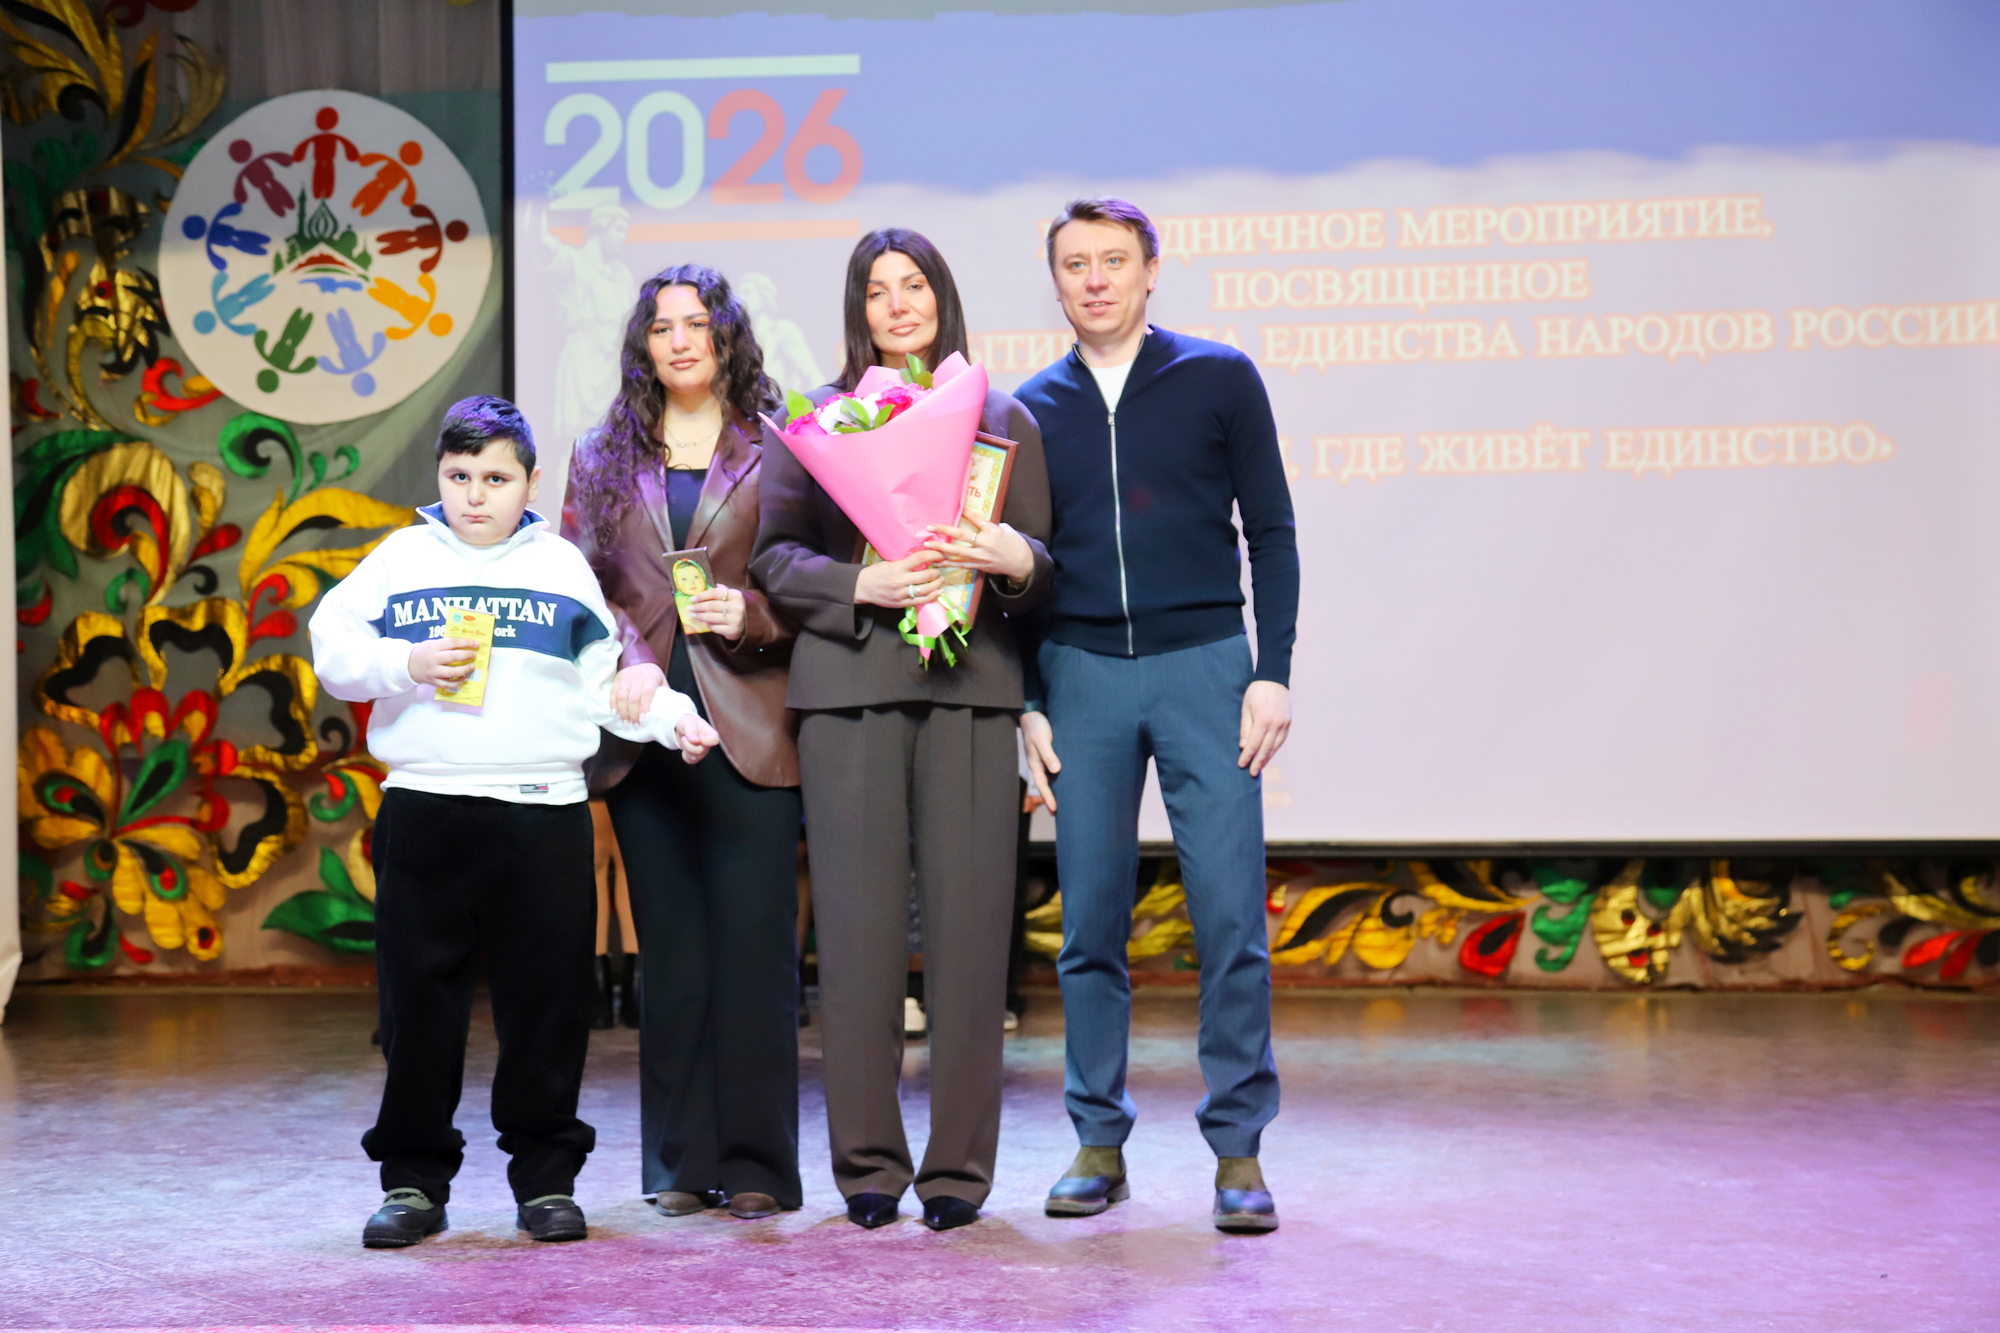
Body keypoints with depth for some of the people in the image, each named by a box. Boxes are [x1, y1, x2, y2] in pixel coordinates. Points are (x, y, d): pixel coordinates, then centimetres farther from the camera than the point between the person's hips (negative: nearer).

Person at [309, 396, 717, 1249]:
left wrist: (670, 717, -1)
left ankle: (546, 1176, 14)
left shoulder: (562, 568, 12)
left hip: (543, 812, 0)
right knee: (419, 997, 4)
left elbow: (605, 681, 12)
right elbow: (334, 650, 5)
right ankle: (413, 1178, 14)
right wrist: (406, 666, -11)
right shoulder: (400, 560, 10)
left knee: (547, 996, 3)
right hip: (423, 807, 0)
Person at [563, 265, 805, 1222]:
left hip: (748, 728, -2)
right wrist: (626, 661, -9)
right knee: (670, 951, 6)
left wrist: (752, 615, -13)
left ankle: (757, 1164, 4)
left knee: (754, 945, -4)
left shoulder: (775, 452, 6)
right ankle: (682, 1161, 13)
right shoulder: (602, 458, 14)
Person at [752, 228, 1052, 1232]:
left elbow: (1045, 555, 13)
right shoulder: (814, 418, 14)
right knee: (859, 924, -3)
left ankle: (958, 1167, 4)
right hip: (849, 687, 0)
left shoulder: (1002, 418, 16)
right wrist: (865, 585, -10)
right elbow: (774, 554, 7)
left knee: (968, 921, -4)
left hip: (971, 686, 1)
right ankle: (868, 1163, 6)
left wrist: (1013, 561, -10)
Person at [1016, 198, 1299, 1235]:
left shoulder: (1219, 380, 6)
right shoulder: (1033, 408, 12)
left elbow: (1271, 533, 5)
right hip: (1080, 675, 2)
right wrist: (1027, 703, 6)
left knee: (1230, 915, -6)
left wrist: (1273, 673, -4)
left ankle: (1238, 1148, 1)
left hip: (1202, 664, -2)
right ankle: (1099, 1140, 12)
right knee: (1090, 922, 3)